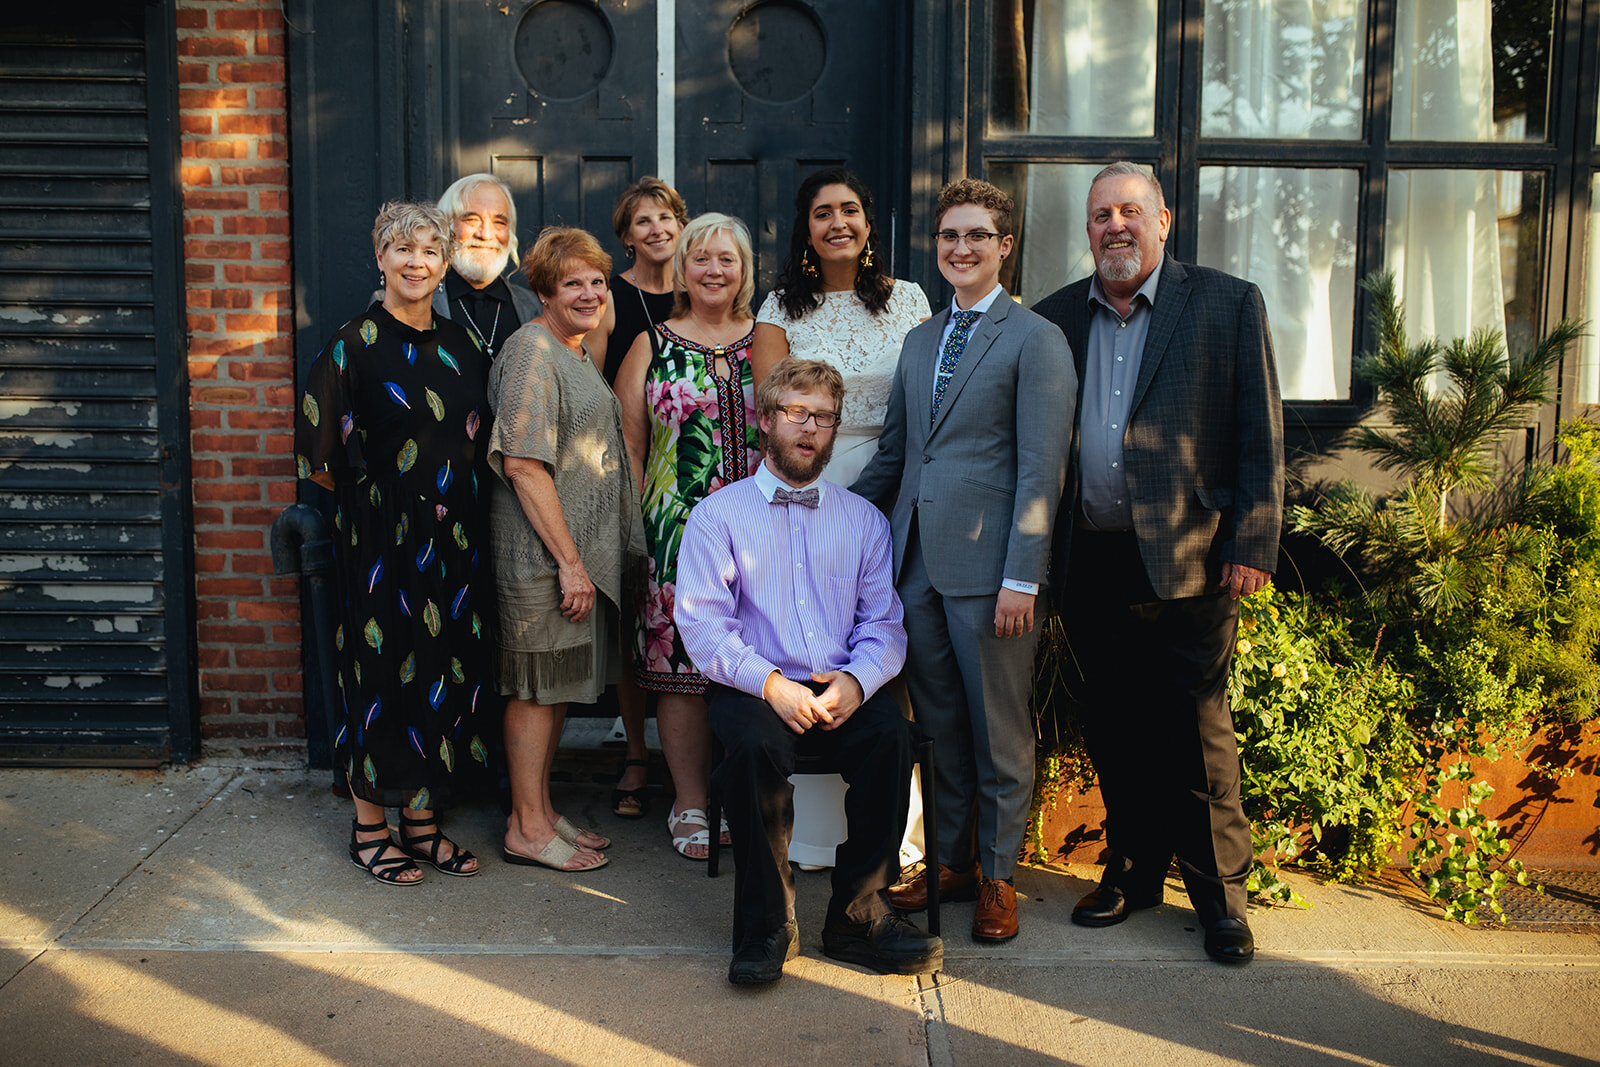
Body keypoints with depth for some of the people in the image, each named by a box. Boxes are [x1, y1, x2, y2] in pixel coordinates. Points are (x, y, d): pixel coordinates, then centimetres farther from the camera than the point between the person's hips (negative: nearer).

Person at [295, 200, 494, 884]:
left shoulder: (460, 345, 9)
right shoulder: (355, 345, -8)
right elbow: (318, 452, -10)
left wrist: (454, 490, 8)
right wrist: (365, 493, 1)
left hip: (453, 536, 5)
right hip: (382, 537, -5)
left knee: (446, 665, 8)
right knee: (385, 667, 0)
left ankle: (421, 819, 21)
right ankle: (370, 828, 15)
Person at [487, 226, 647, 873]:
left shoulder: (579, 353, 17)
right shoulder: (532, 349, -13)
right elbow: (524, 463, -20)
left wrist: (584, 557, 18)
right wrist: (569, 559, -21)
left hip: (583, 551, 9)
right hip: (543, 553, -9)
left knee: (560, 685, 14)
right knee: (537, 686, -1)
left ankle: (541, 810, 24)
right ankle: (527, 828, 8)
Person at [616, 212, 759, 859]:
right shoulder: (652, 345, 7)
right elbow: (628, 445, 8)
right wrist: (637, 526, -1)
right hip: (677, 531, -1)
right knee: (682, 664, -1)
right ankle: (691, 805, 12)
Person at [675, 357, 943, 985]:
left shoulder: (863, 520, 18)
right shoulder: (719, 514, 9)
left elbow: (884, 623, 9)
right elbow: (702, 625, -3)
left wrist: (856, 680, -13)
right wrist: (771, 684, -18)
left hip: (844, 690, 2)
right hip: (752, 689, -2)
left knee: (891, 733, -29)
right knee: (756, 745, -34)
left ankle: (859, 914, -14)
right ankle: (767, 923, -16)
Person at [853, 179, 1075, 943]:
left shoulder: (1036, 340, -4)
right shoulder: (920, 341, 17)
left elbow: (1041, 468, -10)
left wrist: (1022, 577, -15)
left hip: (987, 565, -6)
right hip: (916, 563, 6)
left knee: (998, 728, 5)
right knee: (939, 724, 13)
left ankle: (996, 874, 19)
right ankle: (952, 860, 27)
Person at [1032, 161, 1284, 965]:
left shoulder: (1228, 305, 2)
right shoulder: (1056, 317, 11)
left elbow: (1260, 437, -1)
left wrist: (1252, 545, -7)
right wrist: (1041, 552, 3)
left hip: (1186, 561, -3)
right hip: (1091, 561, 4)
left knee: (1195, 731, 3)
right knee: (1112, 729, 12)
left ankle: (1220, 895, 18)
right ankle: (1133, 871, 28)